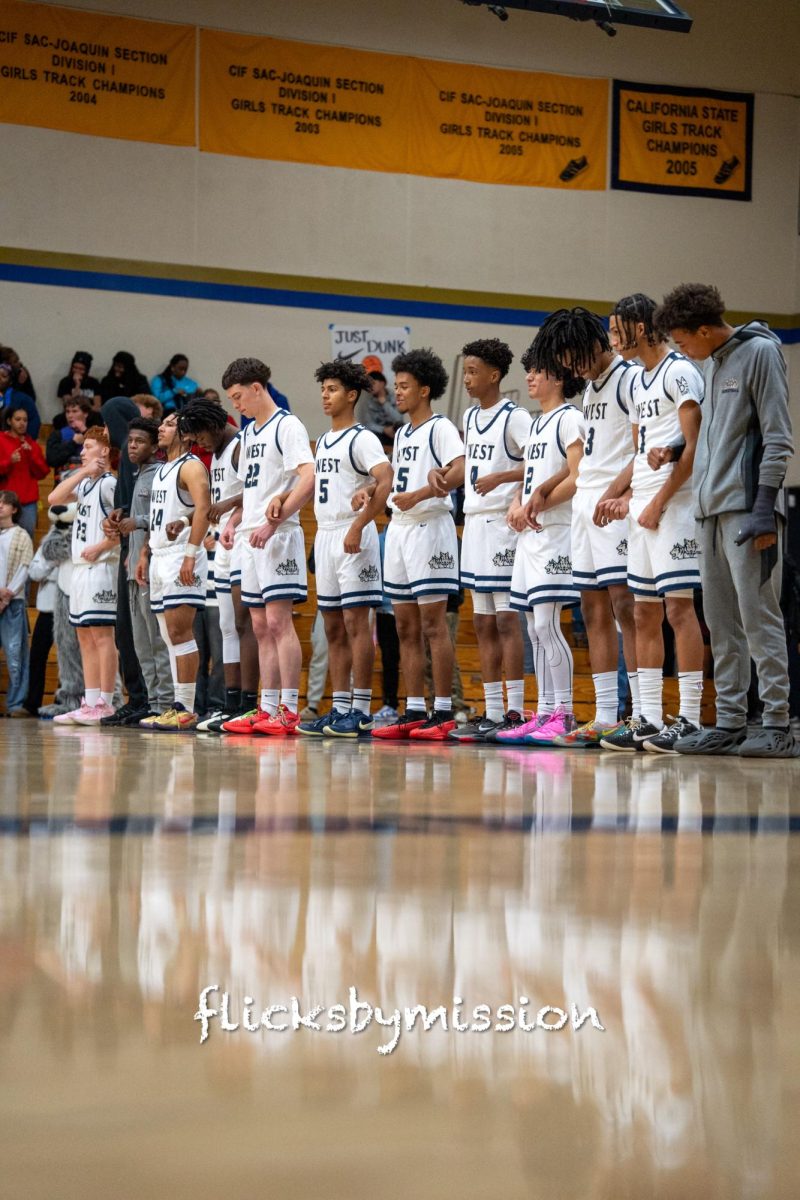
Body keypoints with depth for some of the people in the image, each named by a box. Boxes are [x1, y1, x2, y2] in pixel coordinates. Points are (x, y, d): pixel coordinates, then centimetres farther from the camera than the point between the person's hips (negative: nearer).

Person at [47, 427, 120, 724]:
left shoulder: (109, 483, -9)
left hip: (100, 567, -9)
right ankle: (90, 703, 10)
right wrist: (83, 473, 2)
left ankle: (104, 704, -8)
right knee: (85, 636, 8)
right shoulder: (85, 484, 18)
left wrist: (100, 547, -19)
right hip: (80, 568, 9)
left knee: (101, 634, -9)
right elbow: (54, 498, 8)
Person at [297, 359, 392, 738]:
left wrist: (358, 526, -25)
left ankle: (361, 712, -8)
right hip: (324, 536, 9)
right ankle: (339, 708, 12)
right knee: (333, 628, 9)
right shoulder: (323, 441, 18)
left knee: (356, 622, -9)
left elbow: (385, 483, -21)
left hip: (353, 537, -9)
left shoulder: (361, 439, -8)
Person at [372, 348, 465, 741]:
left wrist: (418, 495, -27)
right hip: (398, 529, 9)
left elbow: (461, 471, -22)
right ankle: (413, 712, 10)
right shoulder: (402, 433, 19)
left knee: (433, 623, -9)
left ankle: (443, 712, -8)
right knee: (406, 627, 7)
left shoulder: (440, 428, -7)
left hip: (429, 527, -9)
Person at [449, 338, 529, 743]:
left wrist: (500, 478, -25)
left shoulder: (514, 417, -9)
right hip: (474, 524, 9)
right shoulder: (470, 417, 16)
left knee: (507, 620, -9)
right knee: (483, 623, 8)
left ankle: (514, 712, -8)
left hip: (502, 524, -9)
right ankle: (491, 711, 12)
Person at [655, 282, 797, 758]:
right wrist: (678, 450, 11)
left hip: (748, 507, -8)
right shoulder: (713, 362, 16)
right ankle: (730, 723, 13)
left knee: (758, 615, -9)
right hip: (712, 509, 8)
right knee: (722, 623, 8)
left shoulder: (760, 352, -8)